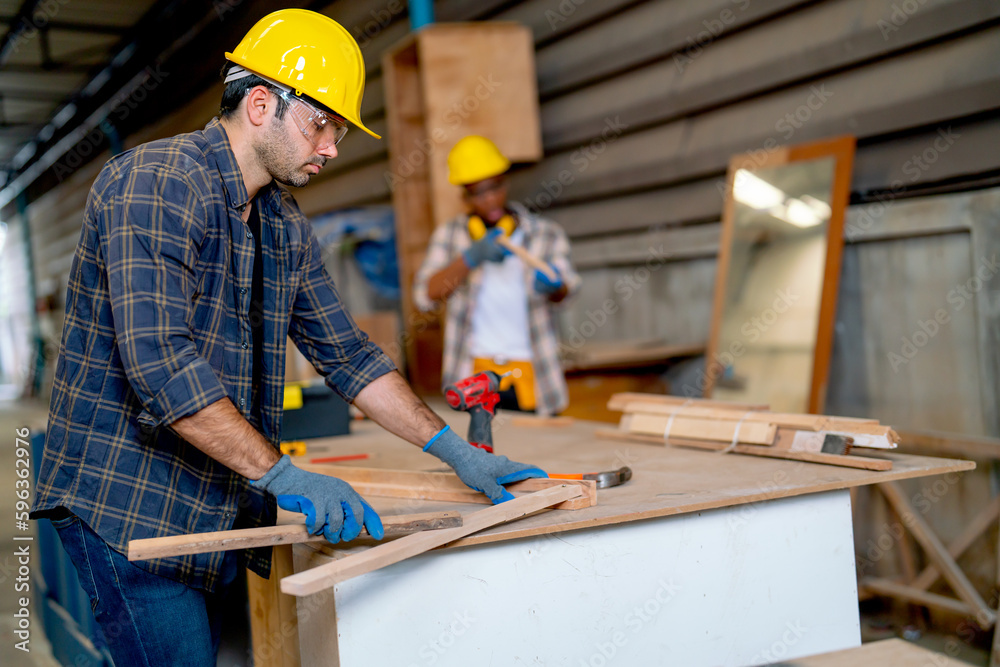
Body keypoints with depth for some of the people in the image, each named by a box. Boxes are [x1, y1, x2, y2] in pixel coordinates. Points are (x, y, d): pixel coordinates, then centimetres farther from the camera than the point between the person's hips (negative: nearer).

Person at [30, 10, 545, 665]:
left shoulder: (286, 225, 11)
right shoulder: (152, 184, -15)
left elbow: (346, 353, 13)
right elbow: (159, 364, -26)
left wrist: (457, 451, 6)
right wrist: (281, 473, -27)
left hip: (216, 509, 8)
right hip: (128, 504, -8)